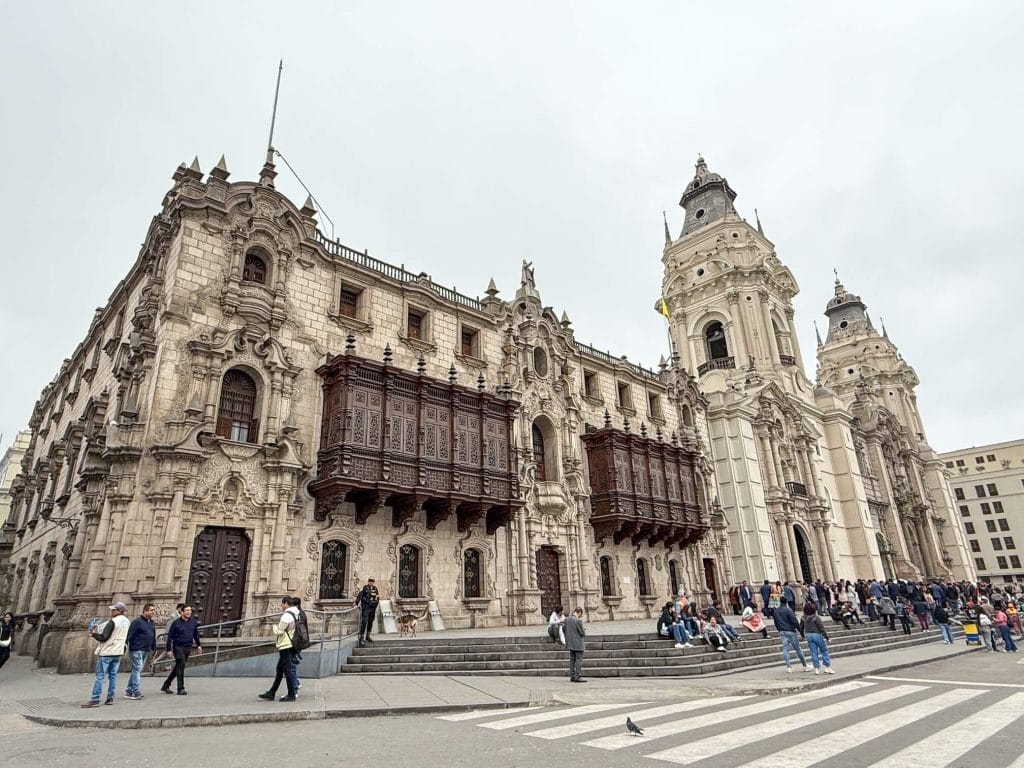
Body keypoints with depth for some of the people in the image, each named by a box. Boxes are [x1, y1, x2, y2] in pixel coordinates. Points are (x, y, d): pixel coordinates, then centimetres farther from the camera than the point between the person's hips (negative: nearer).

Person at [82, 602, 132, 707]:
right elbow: (127, 638, 17)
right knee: (113, 675, 11)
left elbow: (103, 637, -15)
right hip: (118, 652, 7)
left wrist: (94, 634, 1)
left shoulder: (112, 622, -16)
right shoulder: (127, 622, 10)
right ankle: (110, 698, 12)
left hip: (106, 652, -7)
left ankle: (95, 700, -2)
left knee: (100, 676, -2)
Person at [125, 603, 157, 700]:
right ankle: (136, 692, -11)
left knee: (136, 670, 13)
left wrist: (154, 647, 16)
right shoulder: (137, 621, -11)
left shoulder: (151, 623, 15)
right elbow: (130, 635, -15)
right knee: (137, 669, -11)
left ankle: (129, 691, 21)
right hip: (137, 650, -8)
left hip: (146, 650, 8)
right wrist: (130, 648, -18)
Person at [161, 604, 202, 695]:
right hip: (178, 647, -5)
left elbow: (196, 634, 16)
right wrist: (169, 649, -10)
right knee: (181, 667, -8)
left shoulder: (193, 621, 5)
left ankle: (166, 685, 28)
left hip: (188, 648, 5)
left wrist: (198, 645, 16)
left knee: (178, 667, 13)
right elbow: (170, 636, -6)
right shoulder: (176, 622, -10)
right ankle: (181, 689, -1)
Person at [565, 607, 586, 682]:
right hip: (578, 644, -8)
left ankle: (572, 677, 16)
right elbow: (582, 633, -13)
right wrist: (585, 632, 8)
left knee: (572, 660, 13)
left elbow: (566, 631, 11)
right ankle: (578, 677, -2)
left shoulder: (567, 620, 5)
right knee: (579, 660, -1)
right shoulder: (578, 621, -18)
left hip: (571, 644, 8)